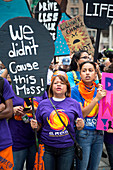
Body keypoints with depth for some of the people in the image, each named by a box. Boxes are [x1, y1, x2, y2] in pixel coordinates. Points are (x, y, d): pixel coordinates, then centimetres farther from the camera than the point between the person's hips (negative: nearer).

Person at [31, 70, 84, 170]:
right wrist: (35, 126, -11)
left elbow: (80, 126, 9)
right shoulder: (43, 104, 4)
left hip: (67, 148, 0)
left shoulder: (75, 104, 4)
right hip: (47, 148, 0)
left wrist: (80, 125, -13)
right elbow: (39, 126, 10)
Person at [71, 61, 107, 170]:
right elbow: (81, 114, -15)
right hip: (83, 134, -4)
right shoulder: (75, 91, -7)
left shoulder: (99, 90, 5)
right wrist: (96, 98, -21)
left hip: (98, 134, 5)